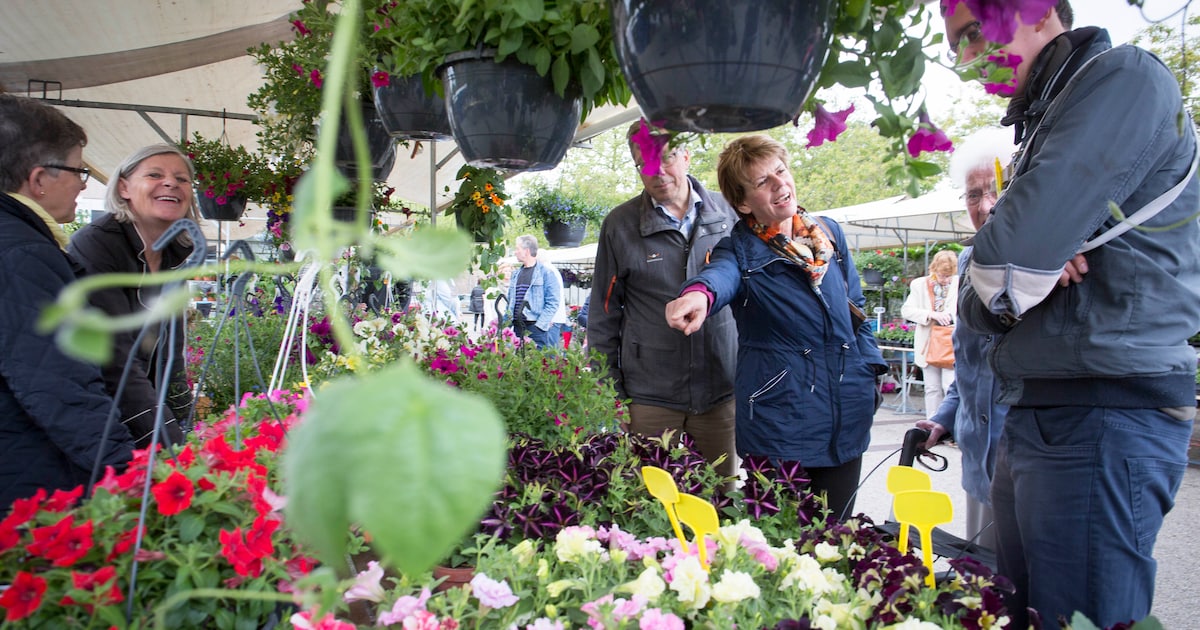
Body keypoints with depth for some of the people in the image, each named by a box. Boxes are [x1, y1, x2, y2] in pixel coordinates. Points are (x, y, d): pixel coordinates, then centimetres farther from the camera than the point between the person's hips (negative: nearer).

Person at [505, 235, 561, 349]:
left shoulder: (547, 271, -4)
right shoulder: (516, 273, 18)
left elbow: (553, 302, -10)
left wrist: (540, 325, -17)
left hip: (538, 328, -6)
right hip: (517, 327, 7)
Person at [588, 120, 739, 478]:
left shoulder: (726, 212, 2)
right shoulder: (620, 224, -2)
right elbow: (603, 313, 4)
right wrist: (606, 389, 2)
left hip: (721, 391, 2)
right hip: (649, 398, -1)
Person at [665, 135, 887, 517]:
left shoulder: (830, 233, 9)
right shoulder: (741, 250, -6)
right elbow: (720, 274, -30)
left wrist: (869, 369, 10)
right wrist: (700, 293, -54)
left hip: (847, 416, 5)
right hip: (780, 422, -4)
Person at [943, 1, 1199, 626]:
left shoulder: (1124, 77, -6)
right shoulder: (1042, 123, 22)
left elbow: (1009, 255, -21)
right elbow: (975, 305, 15)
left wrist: (1000, 283, 1)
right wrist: (1029, 272, -6)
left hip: (1104, 417, -9)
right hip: (1036, 419, 9)